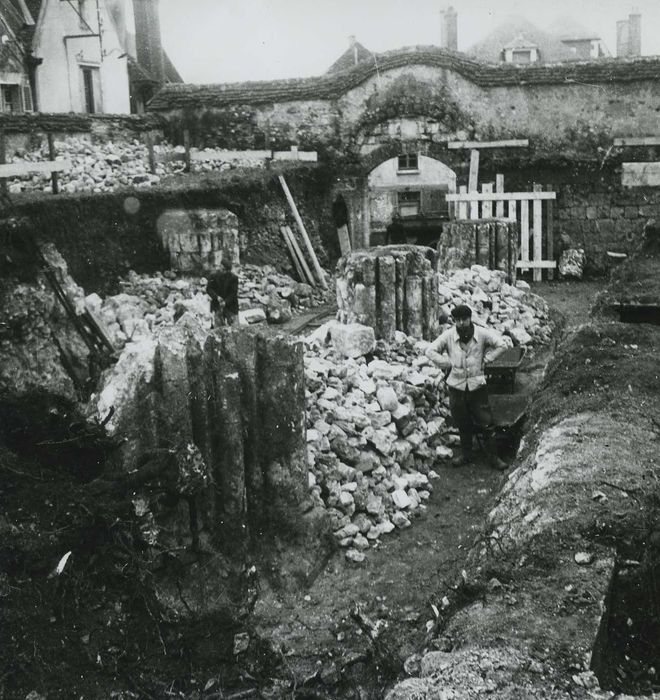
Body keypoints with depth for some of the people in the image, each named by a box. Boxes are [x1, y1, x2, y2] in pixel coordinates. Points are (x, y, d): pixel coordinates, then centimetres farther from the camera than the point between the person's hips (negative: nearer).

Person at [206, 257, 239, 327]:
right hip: (217, 306, 1)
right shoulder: (214, 276, 1)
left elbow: (234, 293, -7)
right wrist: (217, 297, -16)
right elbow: (208, 289, 1)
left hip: (230, 306, -1)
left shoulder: (233, 278, -4)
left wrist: (226, 302, -21)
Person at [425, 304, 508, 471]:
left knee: (485, 423, 1)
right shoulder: (448, 335, -6)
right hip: (456, 386, 1)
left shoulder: (482, 334, -8)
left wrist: (486, 360, -7)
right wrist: (448, 363, -7)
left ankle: (493, 457, 13)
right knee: (463, 425, 14)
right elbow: (430, 351, -2)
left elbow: (502, 345, -4)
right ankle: (466, 454, 31)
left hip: (477, 385, -1)